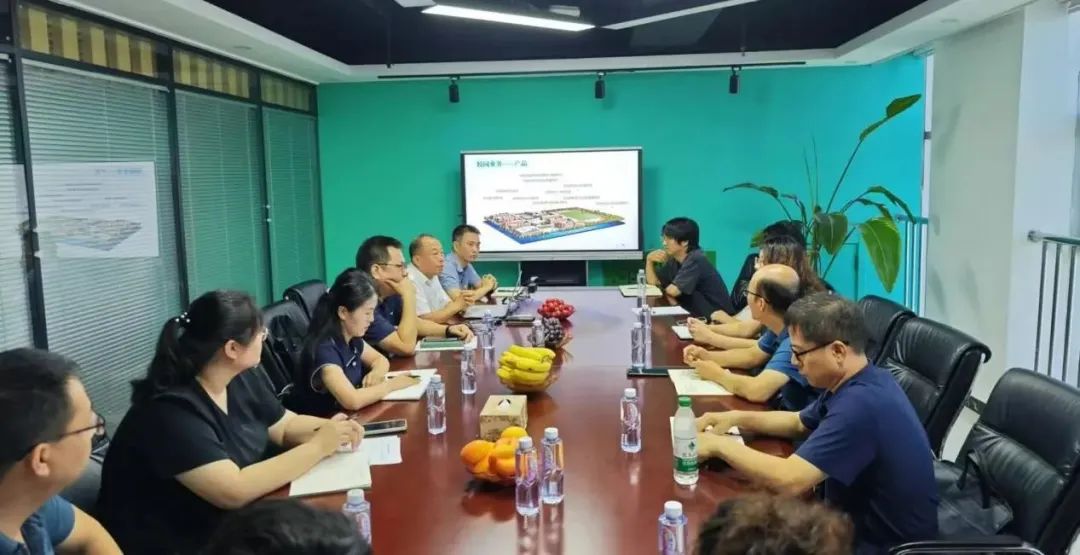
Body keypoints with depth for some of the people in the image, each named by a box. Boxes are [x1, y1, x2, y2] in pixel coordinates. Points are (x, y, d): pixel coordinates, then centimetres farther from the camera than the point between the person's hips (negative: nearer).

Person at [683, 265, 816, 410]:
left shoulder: (796, 338, -31)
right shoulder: (780, 327, -1)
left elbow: (756, 391, -40)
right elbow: (752, 355, 16)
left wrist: (717, 374, -20)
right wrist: (707, 356, -1)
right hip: (782, 409, 7)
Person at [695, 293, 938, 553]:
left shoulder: (861, 403, -31)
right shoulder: (854, 383, 1)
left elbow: (789, 479, -35)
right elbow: (799, 423, 17)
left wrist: (720, 445, -21)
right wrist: (737, 418, 2)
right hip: (861, 520, 8)